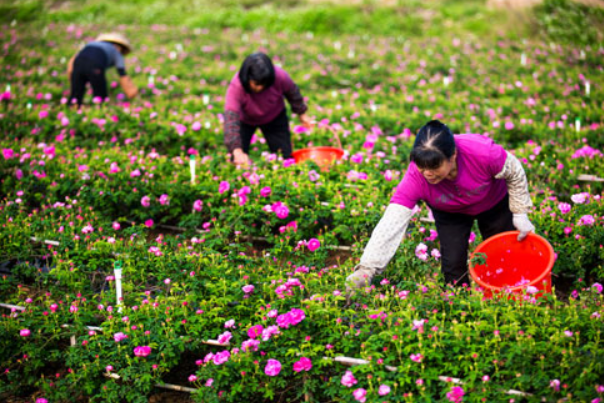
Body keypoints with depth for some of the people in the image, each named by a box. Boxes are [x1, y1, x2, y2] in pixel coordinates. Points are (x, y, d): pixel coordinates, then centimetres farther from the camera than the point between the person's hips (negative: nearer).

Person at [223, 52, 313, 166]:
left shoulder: (279, 76, -33)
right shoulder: (236, 87, -40)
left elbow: (292, 92, -10)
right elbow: (231, 119, -49)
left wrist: (301, 114, 5)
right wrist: (237, 151, -62)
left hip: (274, 118, 2)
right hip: (245, 121, -2)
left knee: (285, 157, -3)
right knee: (238, 161, -11)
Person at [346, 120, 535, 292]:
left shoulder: (483, 152, -43)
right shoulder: (415, 177, -39)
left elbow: (514, 173, -21)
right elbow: (392, 223, -43)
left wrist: (520, 213, -13)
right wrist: (366, 269, -51)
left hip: (494, 203, 0)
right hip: (449, 213, 0)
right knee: (453, 263, -8)